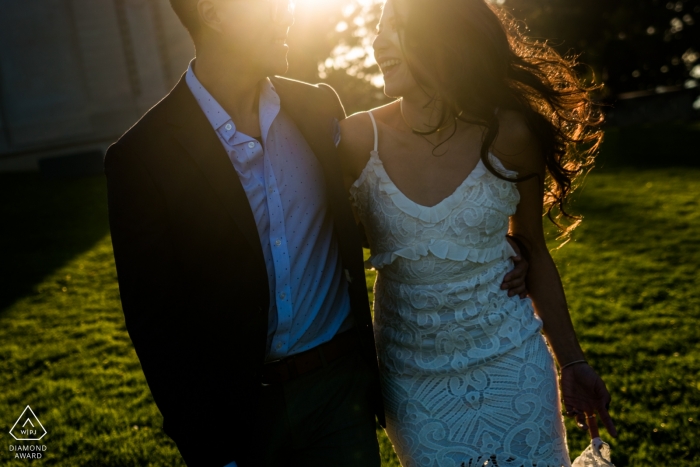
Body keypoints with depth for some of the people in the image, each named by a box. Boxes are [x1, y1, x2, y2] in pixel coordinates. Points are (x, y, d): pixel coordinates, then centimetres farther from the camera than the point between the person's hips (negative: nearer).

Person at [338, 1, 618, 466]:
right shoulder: (359, 140, -13)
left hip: (511, 365, 0)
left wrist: (572, 361, 5)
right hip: (411, 376, 0)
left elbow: (534, 252, 0)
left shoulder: (508, 135, -12)